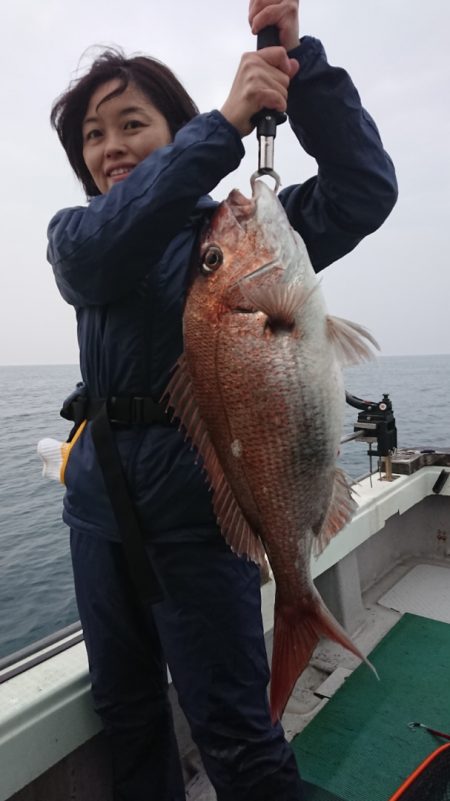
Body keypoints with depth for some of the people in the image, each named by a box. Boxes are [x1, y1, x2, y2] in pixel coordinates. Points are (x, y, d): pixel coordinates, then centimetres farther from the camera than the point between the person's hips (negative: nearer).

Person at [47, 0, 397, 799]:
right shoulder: (72, 231, 8)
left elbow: (363, 191, -11)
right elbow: (99, 252, -17)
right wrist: (224, 124, -23)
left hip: (197, 487, -4)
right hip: (100, 485, 5)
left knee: (230, 723, 5)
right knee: (124, 707, 20)